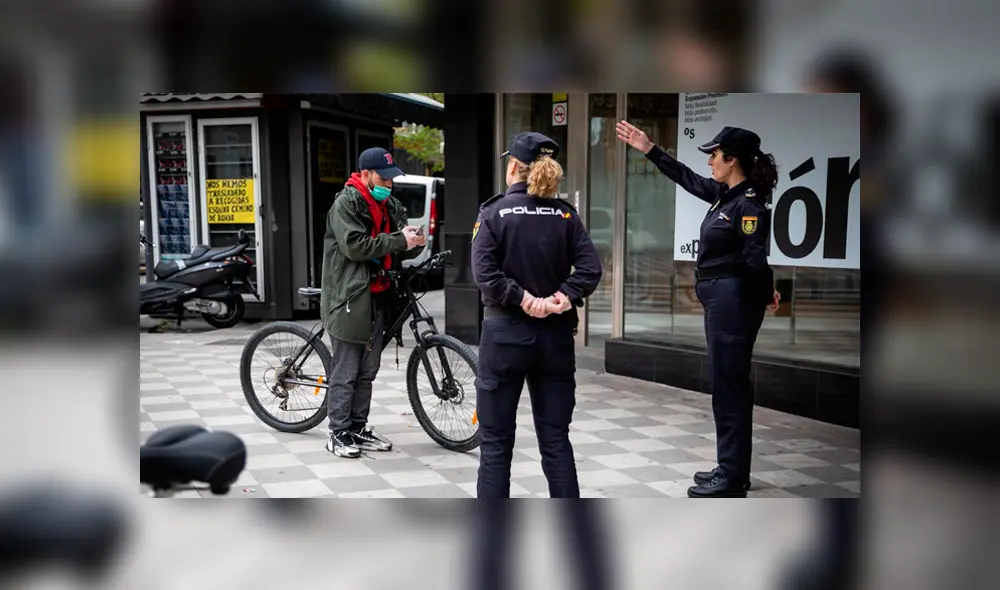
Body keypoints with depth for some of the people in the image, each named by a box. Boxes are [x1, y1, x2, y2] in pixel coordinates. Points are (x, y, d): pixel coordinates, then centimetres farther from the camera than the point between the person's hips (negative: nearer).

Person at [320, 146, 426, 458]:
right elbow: (354, 246, -20)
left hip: (377, 297, 8)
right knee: (345, 371, -2)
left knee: (367, 370, 13)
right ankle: (339, 434, 7)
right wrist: (399, 240, -20)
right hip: (349, 297, -8)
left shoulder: (389, 205, 16)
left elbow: (395, 250, 18)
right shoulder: (346, 203, -8)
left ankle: (359, 427, 23)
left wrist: (414, 244, -5)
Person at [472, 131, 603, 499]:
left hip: (505, 332, -3)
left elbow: (484, 273, -17)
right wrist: (564, 297, -13)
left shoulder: (494, 212, -4)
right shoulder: (565, 214, 5)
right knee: (556, 440, 11)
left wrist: (522, 299, -14)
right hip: (556, 334, 3)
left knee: (496, 442, 7)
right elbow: (590, 268, -7)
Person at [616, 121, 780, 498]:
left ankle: (732, 480, 3)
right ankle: (731, 469, 24)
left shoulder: (749, 204, -16)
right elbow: (687, 178, 23)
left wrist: (767, 295, -4)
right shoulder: (725, 195, 11)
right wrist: (649, 150, 25)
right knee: (728, 386, 14)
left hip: (734, 302, -10)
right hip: (718, 302, 10)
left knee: (729, 387, -5)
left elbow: (756, 259, -19)